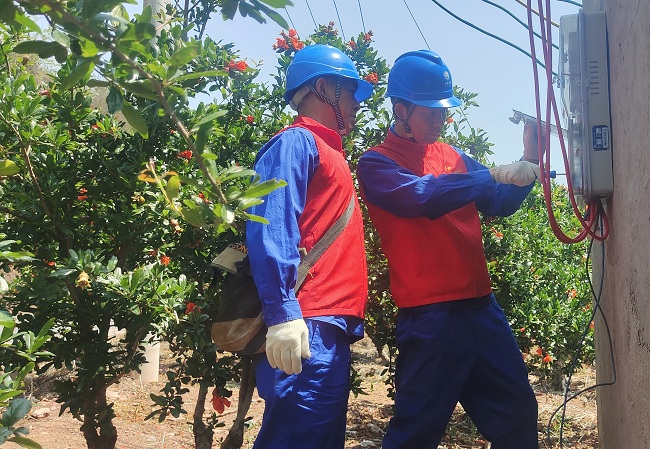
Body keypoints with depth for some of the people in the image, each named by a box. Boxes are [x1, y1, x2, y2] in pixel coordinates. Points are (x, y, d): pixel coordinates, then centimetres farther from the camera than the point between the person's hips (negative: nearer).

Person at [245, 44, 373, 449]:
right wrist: (283, 313, -24)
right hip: (307, 328, -10)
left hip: (331, 329, 10)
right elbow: (271, 231, -16)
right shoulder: (296, 142, -3)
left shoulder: (328, 153, 25)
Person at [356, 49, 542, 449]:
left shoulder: (452, 157, 14)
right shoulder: (376, 164, -4)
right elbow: (418, 196, -23)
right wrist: (493, 175, -24)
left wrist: (529, 162, 0)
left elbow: (500, 204, 17)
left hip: (481, 306, 7)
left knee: (518, 413, 13)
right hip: (429, 315, -6)